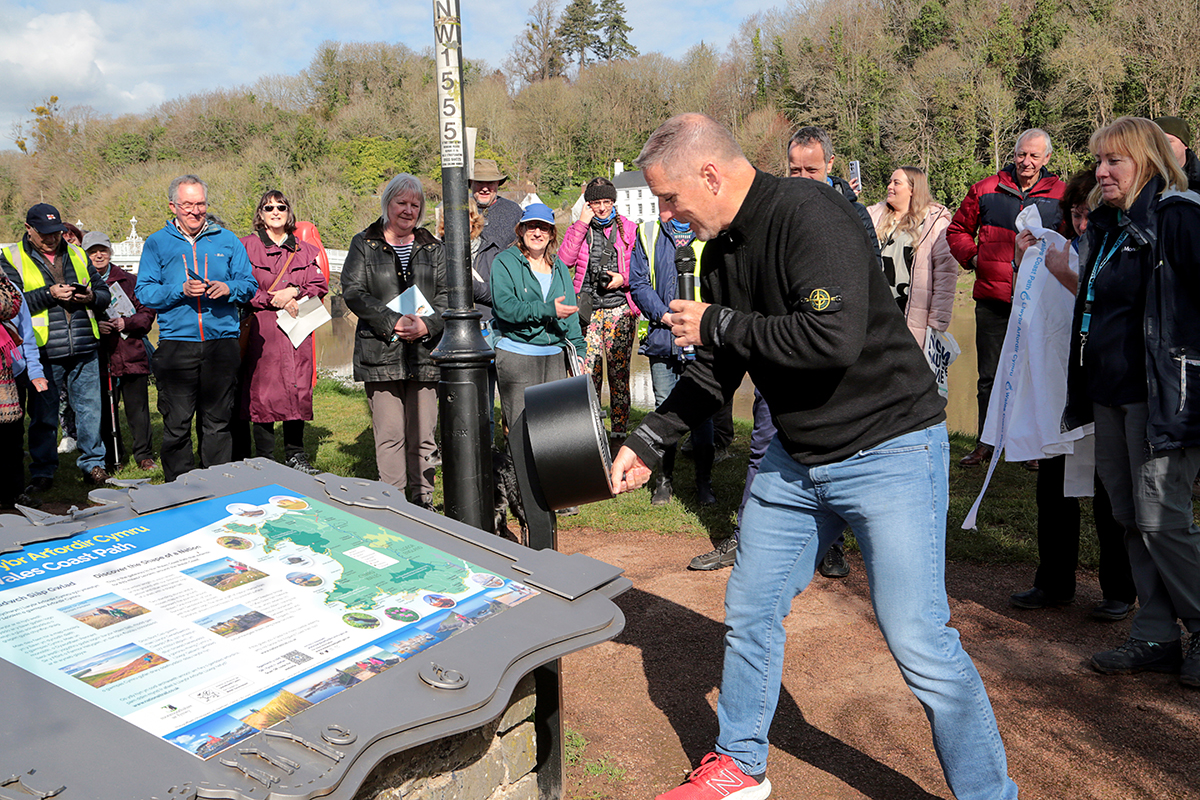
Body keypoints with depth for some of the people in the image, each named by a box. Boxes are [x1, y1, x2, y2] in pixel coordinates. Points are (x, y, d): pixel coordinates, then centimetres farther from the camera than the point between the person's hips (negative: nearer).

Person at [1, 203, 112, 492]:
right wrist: (49, 294, -17)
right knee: (43, 414, 5)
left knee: (90, 408, 6)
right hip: (43, 353, -3)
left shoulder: (76, 255, 16)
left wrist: (92, 297, -4)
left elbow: (104, 292, 18)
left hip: (84, 351, 3)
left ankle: (92, 464, 19)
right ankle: (42, 473, 15)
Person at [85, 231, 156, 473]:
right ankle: (114, 455, 19)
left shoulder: (128, 281, 7)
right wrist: (94, 326, -10)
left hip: (131, 353, 0)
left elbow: (147, 312, 5)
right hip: (99, 356, 1)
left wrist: (126, 323, -11)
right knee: (105, 408, 4)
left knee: (137, 406, 2)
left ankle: (144, 455, 14)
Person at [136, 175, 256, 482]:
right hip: (176, 345, -1)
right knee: (176, 424, 0)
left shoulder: (226, 240, 12)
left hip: (221, 343, 1)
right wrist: (181, 290, -14)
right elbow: (145, 292, 1)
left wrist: (228, 289, -12)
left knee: (218, 422, 5)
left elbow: (249, 284, 9)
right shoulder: (157, 243, 8)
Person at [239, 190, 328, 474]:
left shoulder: (305, 250, 16)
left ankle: (295, 455, 14)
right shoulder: (247, 246, 5)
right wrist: (274, 300, -11)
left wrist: (293, 293, -8)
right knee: (262, 392, -4)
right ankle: (264, 459, 6)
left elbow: (320, 286, 9)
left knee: (298, 390, 2)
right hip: (261, 331, -3)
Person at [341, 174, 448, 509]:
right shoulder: (364, 244, 9)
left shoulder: (433, 249, 15)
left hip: (425, 352, 2)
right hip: (380, 352, -2)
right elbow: (353, 291, -2)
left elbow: (447, 294, 6)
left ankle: (422, 501, 12)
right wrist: (393, 322, -13)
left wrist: (426, 324, -12)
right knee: (389, 434, -2)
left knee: (422, 435, 3)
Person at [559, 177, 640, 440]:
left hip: (620, 307, 0)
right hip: (587, 308, 1)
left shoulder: (629, 229, 9)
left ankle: (620, 426, 7)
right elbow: (565, 260, -6)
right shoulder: (578, 229, 11)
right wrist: (582, 224, -8)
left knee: (619, 368, -1)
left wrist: (623, 278, -7)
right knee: (587, 369, -4)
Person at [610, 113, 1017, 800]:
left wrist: (719, 325, -22)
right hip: (796, 459, 9)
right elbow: (717, 370, 15)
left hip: (889, 449, -8)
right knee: (749, 612, 14)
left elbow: (833, 338, -33)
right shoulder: (723, 249, 7)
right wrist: (649, 441, 9)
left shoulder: (809, 214, -20)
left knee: (919, 641, -7)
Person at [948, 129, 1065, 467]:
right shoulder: (986, 190, 5)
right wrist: (972, 257, 2)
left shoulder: (1062, 195, 3)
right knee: (989, 376, 8)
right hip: (993, 298, 1)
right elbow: (958, 230, 16)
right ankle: (985, 443, 19)